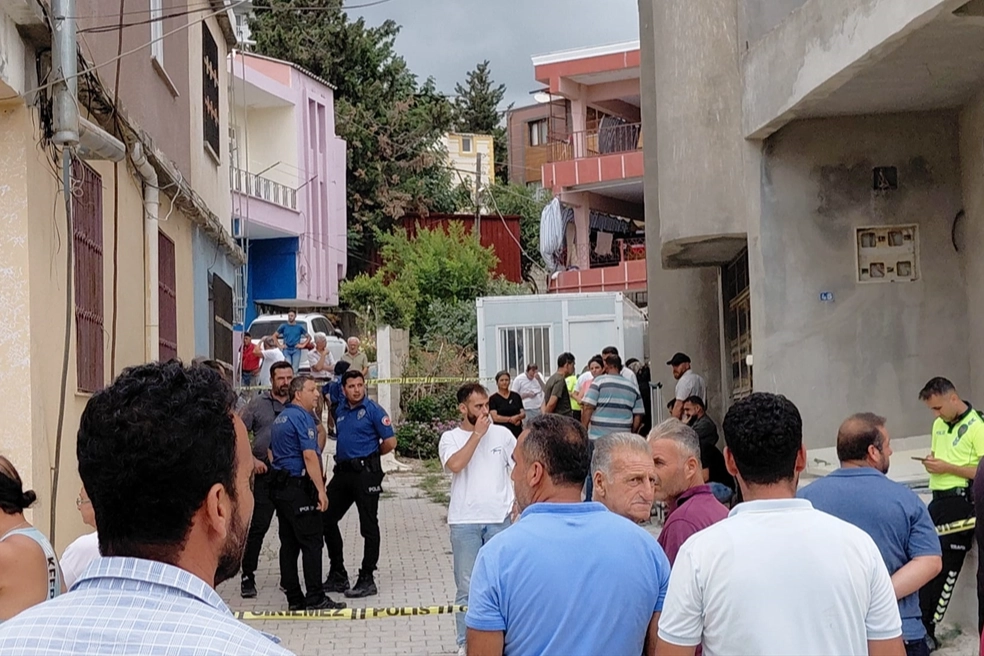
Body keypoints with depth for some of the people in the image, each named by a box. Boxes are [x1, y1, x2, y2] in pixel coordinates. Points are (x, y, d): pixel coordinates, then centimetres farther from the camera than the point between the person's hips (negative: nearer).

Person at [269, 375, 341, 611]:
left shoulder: (280, 418, 17)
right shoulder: (302, 417, -13)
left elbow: (272, 453, 24)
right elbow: (310, 455, -20)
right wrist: (321, 490, -20)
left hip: (279, 486, 10)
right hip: (300, 487, -9)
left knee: (289, 543, 9)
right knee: (311, 542, -6)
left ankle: (294, 598, 11)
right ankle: (315, 598, -6)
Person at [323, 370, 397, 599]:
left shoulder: (373, 409, -8)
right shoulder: (340, 412, 13)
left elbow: (390, 442, -9)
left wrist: (369, 455, 3)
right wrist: (344, 457, 12)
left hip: (366, 472, -8)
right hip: (343, 471, 8)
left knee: (368, 526, 0)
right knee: (327, 519, 10)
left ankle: (367, 580, 6)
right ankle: (337, 575, 20)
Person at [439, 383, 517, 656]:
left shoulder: (501, 434, 5)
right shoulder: (450, 438, 0)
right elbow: (455, 465, -19)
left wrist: (520, 496, 1)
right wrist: (477, 434, -13)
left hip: (499, 519, 1)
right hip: (464, 522, -1)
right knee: (466, 587, 3)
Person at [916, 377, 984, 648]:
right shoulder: (939, 425, 14)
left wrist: (947, 467, -18)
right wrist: (932, 462, 4)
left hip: (961, 502, -8)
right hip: (938, 500, 8)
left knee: (944, 567, -4)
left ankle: (926, 629, 3)